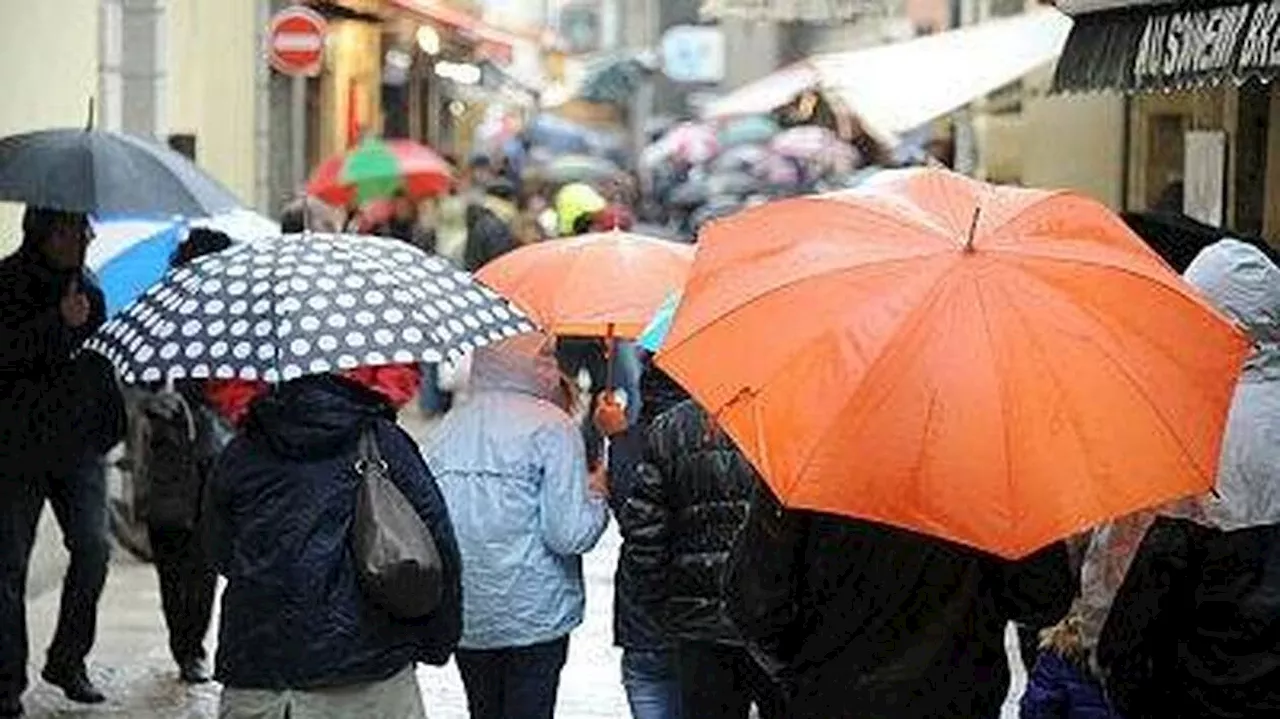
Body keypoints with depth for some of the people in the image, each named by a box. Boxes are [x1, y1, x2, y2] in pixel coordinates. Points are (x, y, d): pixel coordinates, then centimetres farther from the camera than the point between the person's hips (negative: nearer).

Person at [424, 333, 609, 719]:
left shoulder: (447, 428, 5)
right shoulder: (551, 426, -12)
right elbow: (569, 535, -16)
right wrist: (597, 496, 3)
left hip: (465, 619, 5)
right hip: (535, 615, -5)